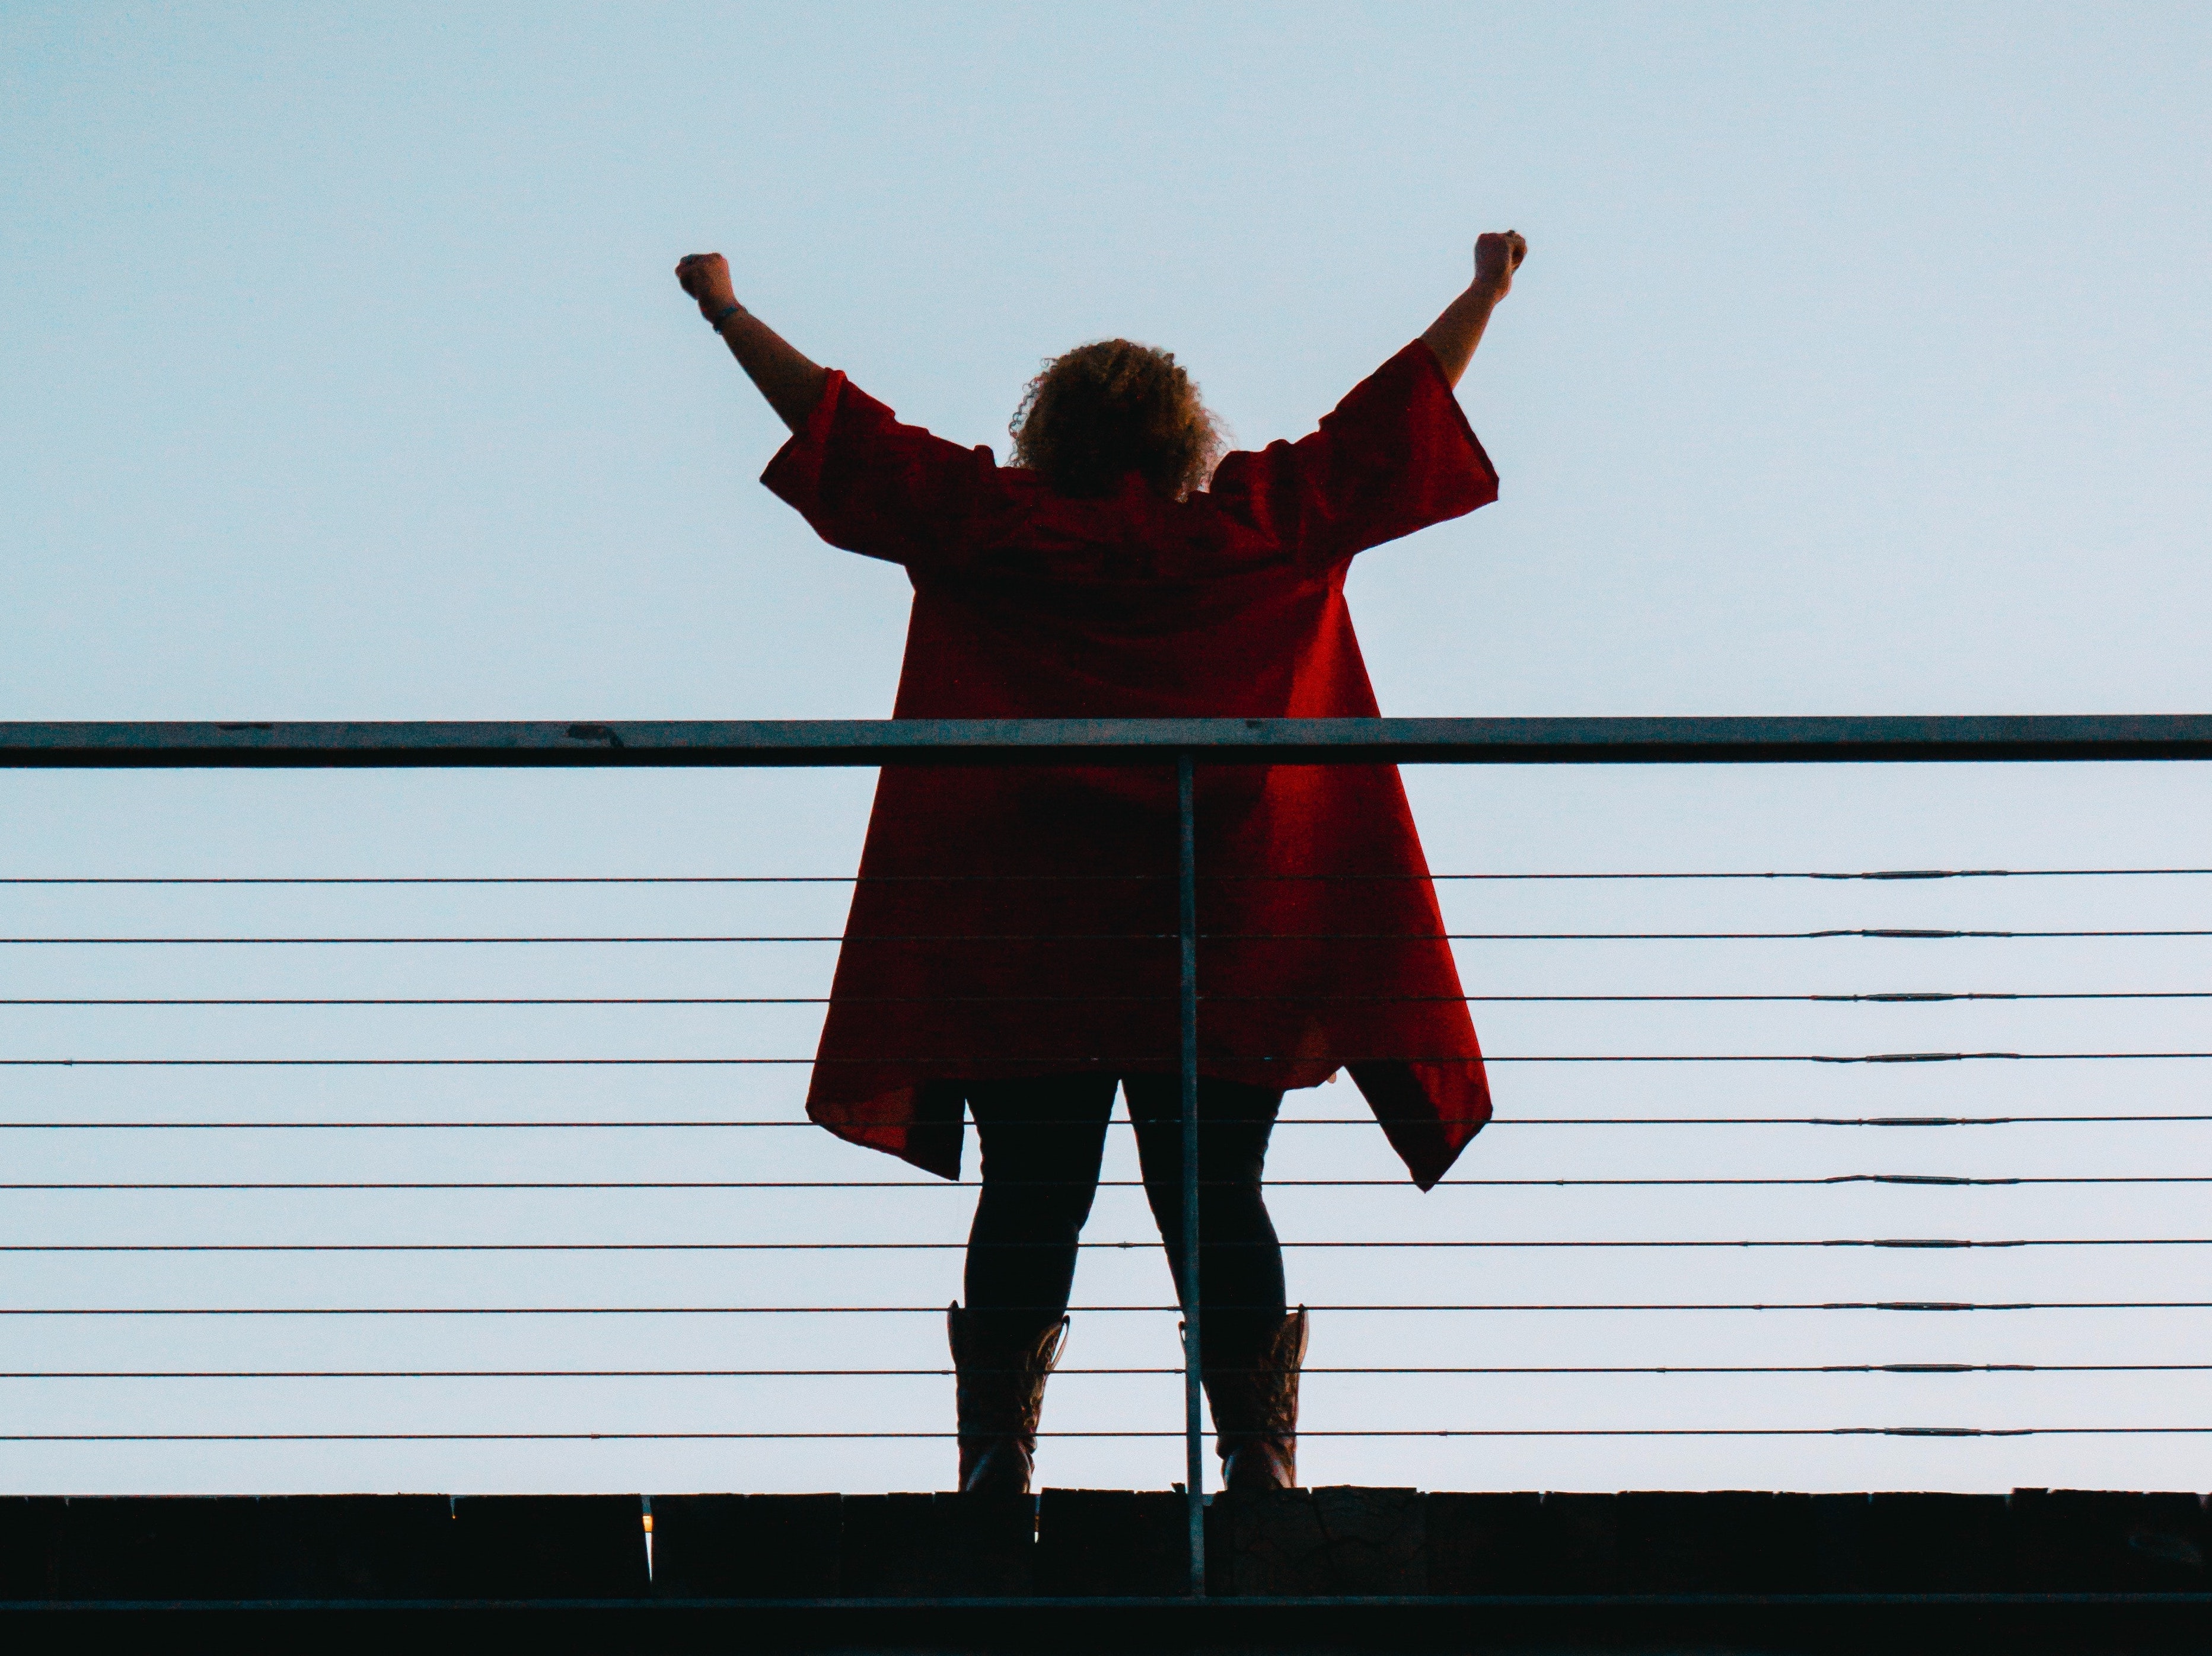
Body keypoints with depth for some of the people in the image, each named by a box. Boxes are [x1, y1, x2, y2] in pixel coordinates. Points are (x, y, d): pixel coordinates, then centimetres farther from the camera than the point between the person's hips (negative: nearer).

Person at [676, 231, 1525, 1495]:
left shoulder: (989, 529, 7)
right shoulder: (1263, 529, 8)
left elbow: (837, 423, 16)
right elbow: (1394, 417, 19)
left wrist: (728, 310, 29)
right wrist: (1487, 293, 32)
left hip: (1022, 945, 0)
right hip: (1222, 944, 0)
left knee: (1030, 1208, 0)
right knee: (1217, 1205, 1)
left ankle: (1000, 1463, -6)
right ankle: (1261, 1464, -6)